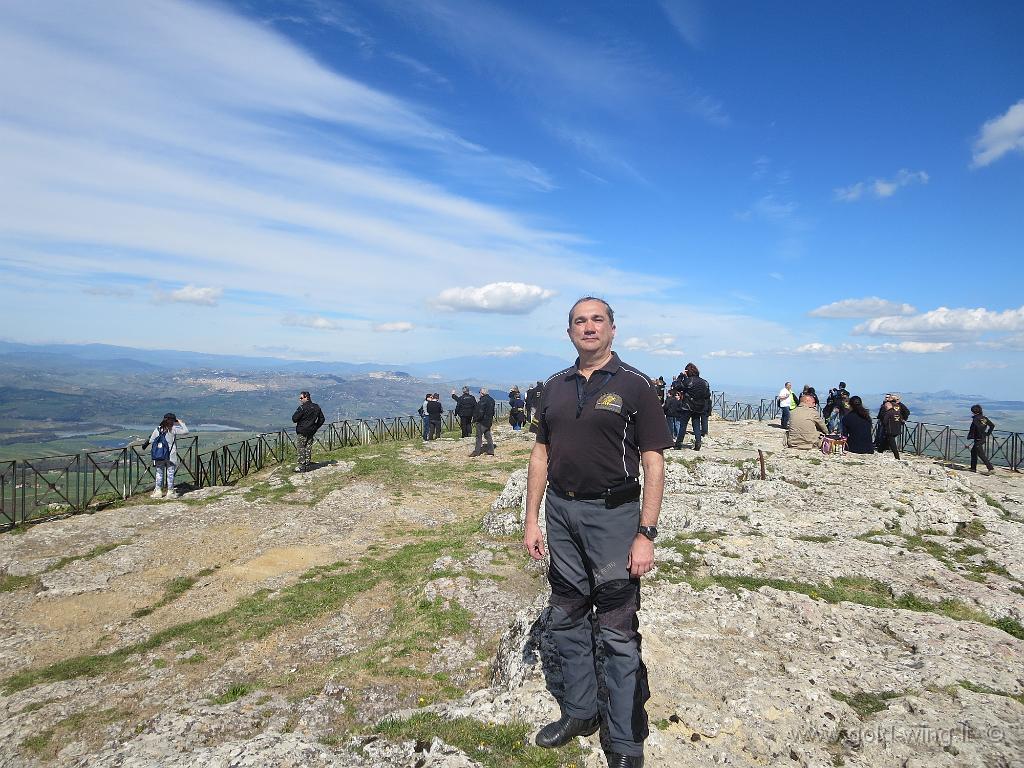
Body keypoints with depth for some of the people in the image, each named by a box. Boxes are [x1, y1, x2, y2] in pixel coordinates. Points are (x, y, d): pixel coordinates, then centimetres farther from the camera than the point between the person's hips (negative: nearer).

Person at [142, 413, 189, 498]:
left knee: (159, 473, 14)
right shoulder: (173, 429, -10)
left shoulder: (158, 429, 1)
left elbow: (151, 440, 7)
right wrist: (181, 423, 2)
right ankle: (170, 492, 9)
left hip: (159, 456, 3)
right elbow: (186, 431, -12)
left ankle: (158, 491, 17)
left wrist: (145, 445, 28)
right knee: (170, 474, 5)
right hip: (170, 456, -3)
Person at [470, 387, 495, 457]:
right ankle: (490, 450, 15)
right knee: (488, 436, 14)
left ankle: (477, 451, 2)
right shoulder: (491, 400, 9)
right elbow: (492, 411, 15)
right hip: (489, 421, 8)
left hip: (482, 422, -8)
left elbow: (480, 412, -22)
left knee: (479, 436, -1)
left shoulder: (482, 401, -20)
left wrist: (475, 420, -13)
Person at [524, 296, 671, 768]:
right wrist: (532, 520, 7)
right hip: (560, 512, 5)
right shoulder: (555, 387, 9)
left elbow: (653, 463, -9)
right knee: (566, 619, 16)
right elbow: (541, 455, 11)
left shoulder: (634, 385, -6)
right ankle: (579, 712, 35)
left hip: (612, 514, -5)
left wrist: (646, 534, -14)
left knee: (618, 630, 4)